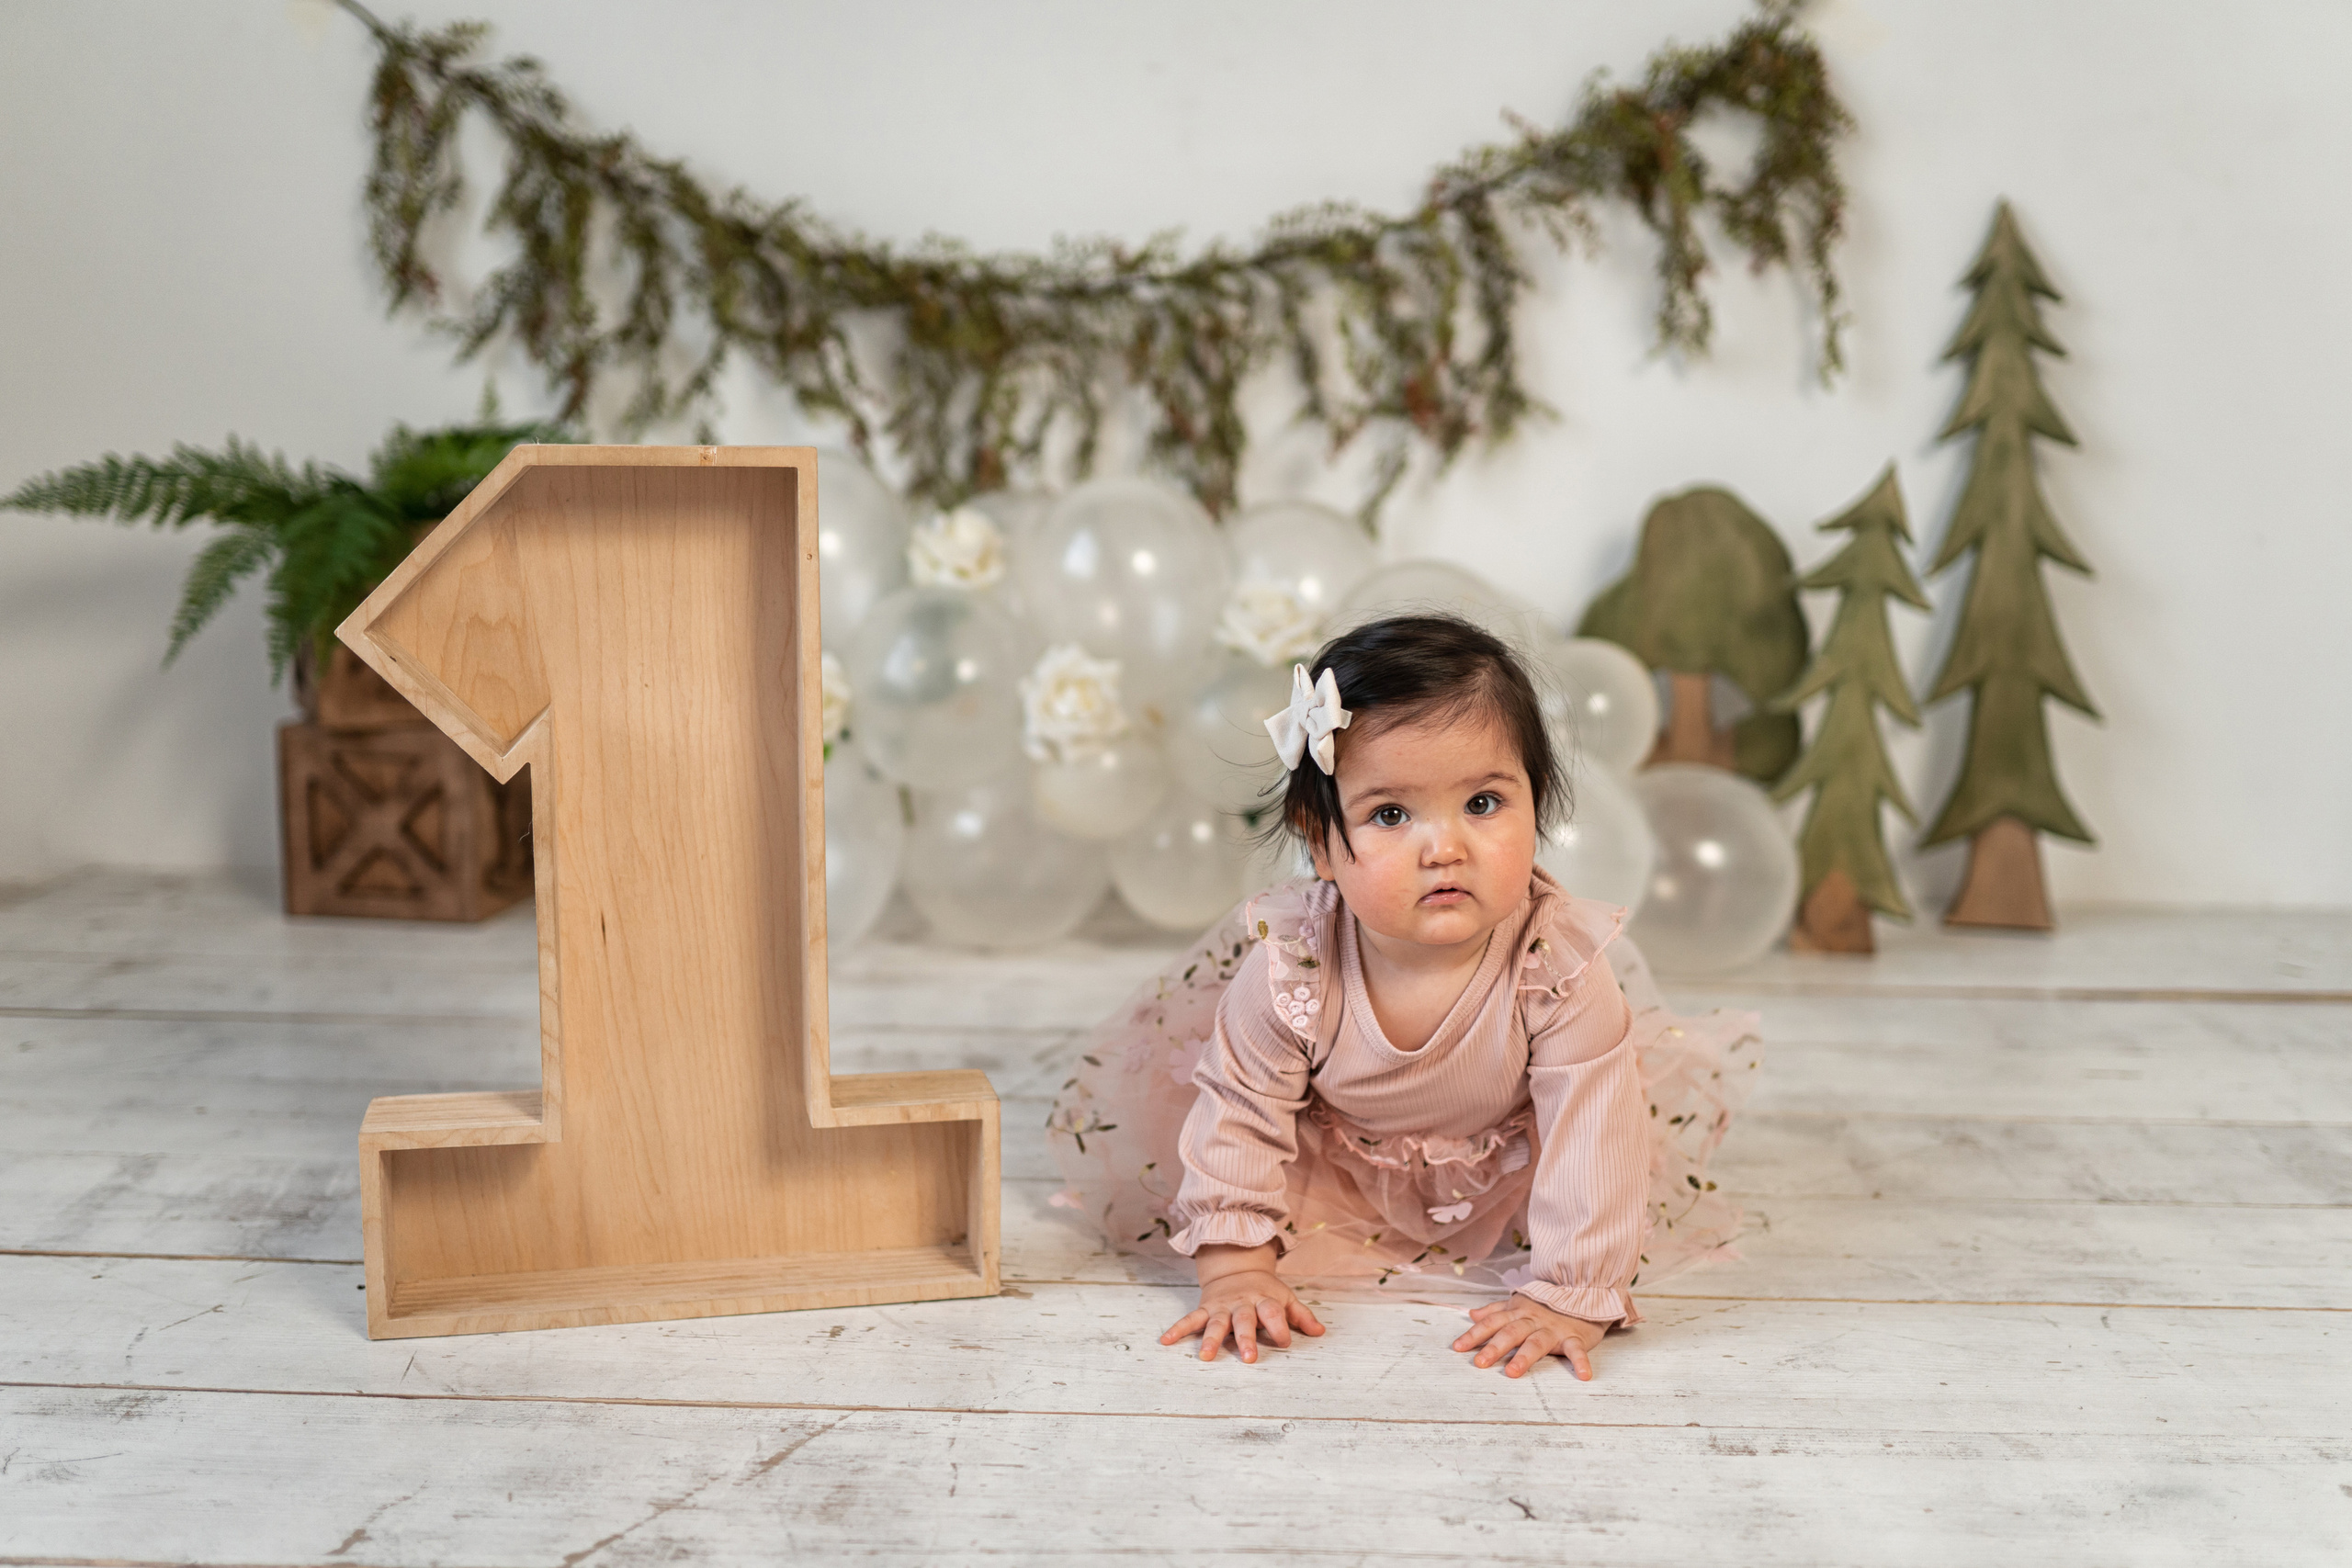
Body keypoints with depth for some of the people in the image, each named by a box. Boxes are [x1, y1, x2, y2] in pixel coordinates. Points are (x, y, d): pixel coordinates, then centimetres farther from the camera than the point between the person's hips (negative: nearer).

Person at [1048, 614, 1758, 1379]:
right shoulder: (1291, 966, -36)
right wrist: (1235, 1270, -24)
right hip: (1333, 1162, 0)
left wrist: (1569, 1296, -35)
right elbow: (1241, 1114, -23)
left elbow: (1591, 1139, -34)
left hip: (1505, 1166, 1)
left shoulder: (1561, 966, -40)